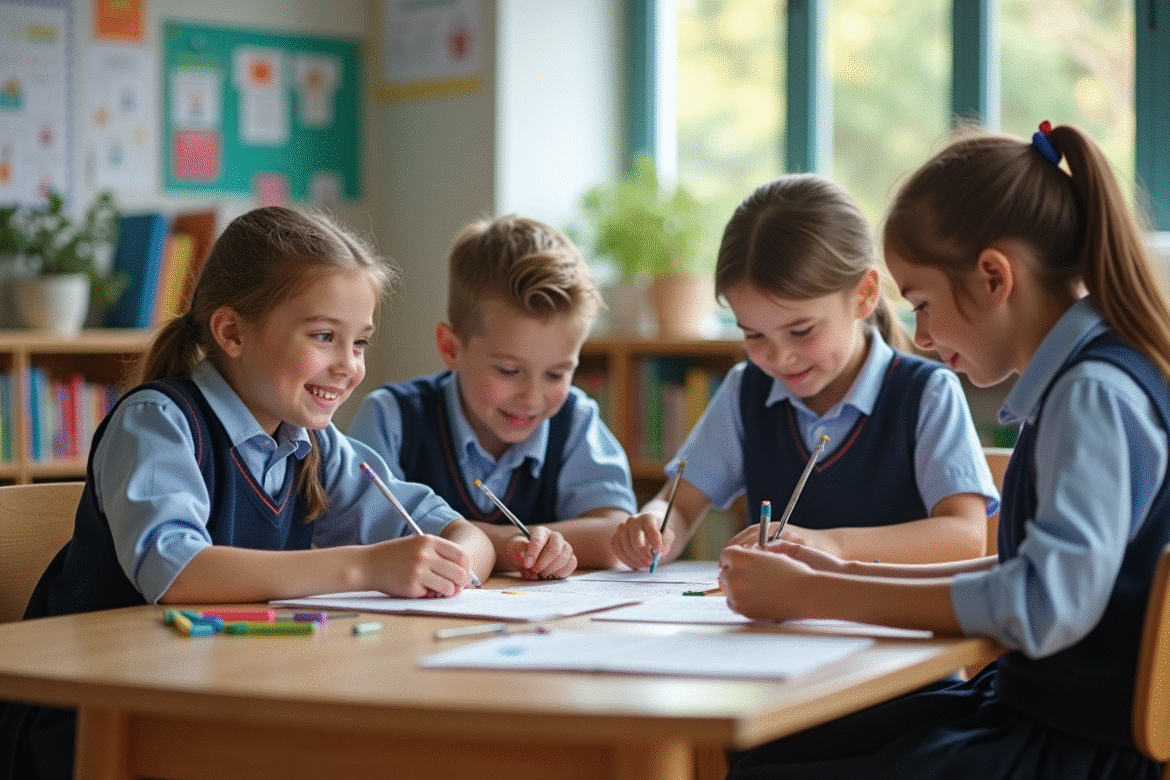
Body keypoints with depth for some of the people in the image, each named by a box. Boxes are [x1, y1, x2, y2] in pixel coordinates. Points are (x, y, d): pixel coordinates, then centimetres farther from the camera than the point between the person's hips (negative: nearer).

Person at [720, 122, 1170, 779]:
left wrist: (811, 595, -22)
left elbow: (1048, 605, -29)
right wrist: (850, 574, 10)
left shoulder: (1096, 394, -18)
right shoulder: (1076, 381, 11)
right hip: (1032, 704, 9)